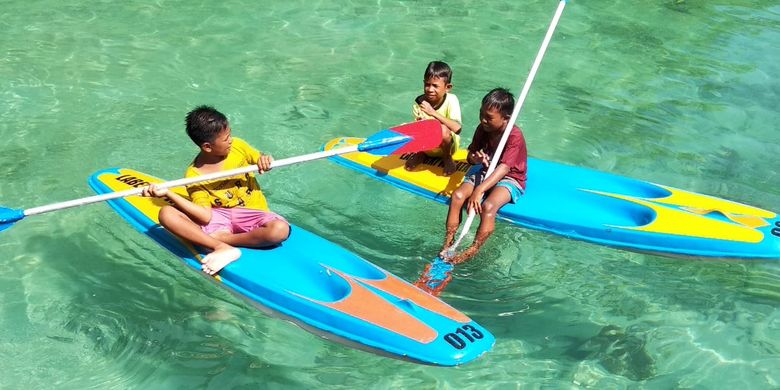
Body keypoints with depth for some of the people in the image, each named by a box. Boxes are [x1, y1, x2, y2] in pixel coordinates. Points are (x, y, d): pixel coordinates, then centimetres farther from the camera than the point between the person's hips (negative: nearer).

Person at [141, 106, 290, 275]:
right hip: (219, 218, 0)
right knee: (166, 213, -23)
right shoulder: (194, 175, -8)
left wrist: (265, 160, -14)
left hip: (251, 215, 0)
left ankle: (218, 238, -21)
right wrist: (168, 193, -26)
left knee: (281, 229, -34)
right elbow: (206, 217, -17)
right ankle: (225, 248, -37)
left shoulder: (238, 146, -2)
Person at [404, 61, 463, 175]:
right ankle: (419, 153, 10)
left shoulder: (451, 100, -21)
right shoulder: (419, 102, -14)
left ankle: (447, 158, -1)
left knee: (442, 129, -35)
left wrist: (433, 113, -38)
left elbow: (457, 128, -33)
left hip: (447, 144, -3)